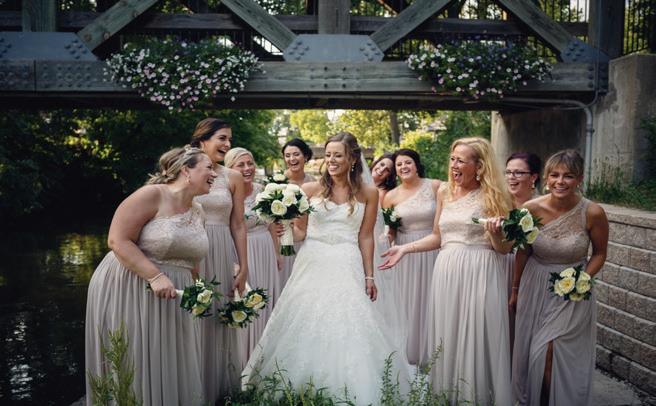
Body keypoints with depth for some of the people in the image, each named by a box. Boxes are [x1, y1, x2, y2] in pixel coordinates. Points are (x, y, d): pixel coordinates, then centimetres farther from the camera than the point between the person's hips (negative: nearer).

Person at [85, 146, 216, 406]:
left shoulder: (198, 213, 7)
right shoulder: (152, 195, -15)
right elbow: (117, 241, -20)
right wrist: (155, 277, -25)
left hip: (172, 296, 7)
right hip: (129, 292, -7)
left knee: (169, 367, 13)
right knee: (132, 370, 4)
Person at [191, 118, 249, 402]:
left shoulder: (233, 178, 5)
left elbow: (238, 226, 6)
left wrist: (243, 268, 2)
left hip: (222, 257, 1)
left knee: (219, 323, 8)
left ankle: (218, 389, 26)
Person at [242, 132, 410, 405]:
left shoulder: (368, 193, 3)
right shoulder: (310, 189, 2)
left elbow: (365, 237, 5)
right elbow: (299, 231, 5)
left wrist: (369, 276, 3)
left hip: (347, 268, -1)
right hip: (312, 264, 1)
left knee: (347, 327, 0)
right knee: (306, 328, 5)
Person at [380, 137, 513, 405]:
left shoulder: (492, 197, -3)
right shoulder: (444, 193, 9)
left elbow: (504, 249, -1)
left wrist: (495, 234, -21)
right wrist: (405, 248, 8)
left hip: (479, 274, -4)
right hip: (446, 272, 5)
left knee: (475, 337, 0)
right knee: (446, 336, 10)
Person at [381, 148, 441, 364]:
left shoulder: (435, 186, -5)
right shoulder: (391, 196, 2)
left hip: (433, 251, -1)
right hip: (405, 254, 2)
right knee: (407, 301, 9)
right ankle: (409, 350, 26)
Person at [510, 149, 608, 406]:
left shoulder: (593, 213, -16)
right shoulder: (531, 208, -13)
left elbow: (599, 254, 0)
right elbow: (522, 252, 1)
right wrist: (515, 289, 10)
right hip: (536, 289, 2)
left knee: (563, 357, -2)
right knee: (533, 353, 14)